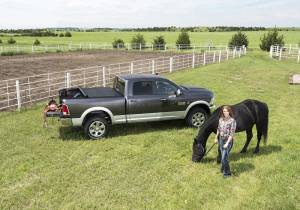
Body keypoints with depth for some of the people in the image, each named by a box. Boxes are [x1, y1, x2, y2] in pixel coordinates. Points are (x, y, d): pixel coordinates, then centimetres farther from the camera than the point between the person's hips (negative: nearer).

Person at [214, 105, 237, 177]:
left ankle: (227, 173, 14)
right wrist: (216, 138, 20)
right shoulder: (221, 119, 1)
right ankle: (223, 169, 39)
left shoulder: (232, 121, -17)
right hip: (221, 140, 6)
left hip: (228, 141, -6)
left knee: (224, 158, -5)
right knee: (222, 156, 19)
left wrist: (227, 143, -22)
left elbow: (231, 133, -18)